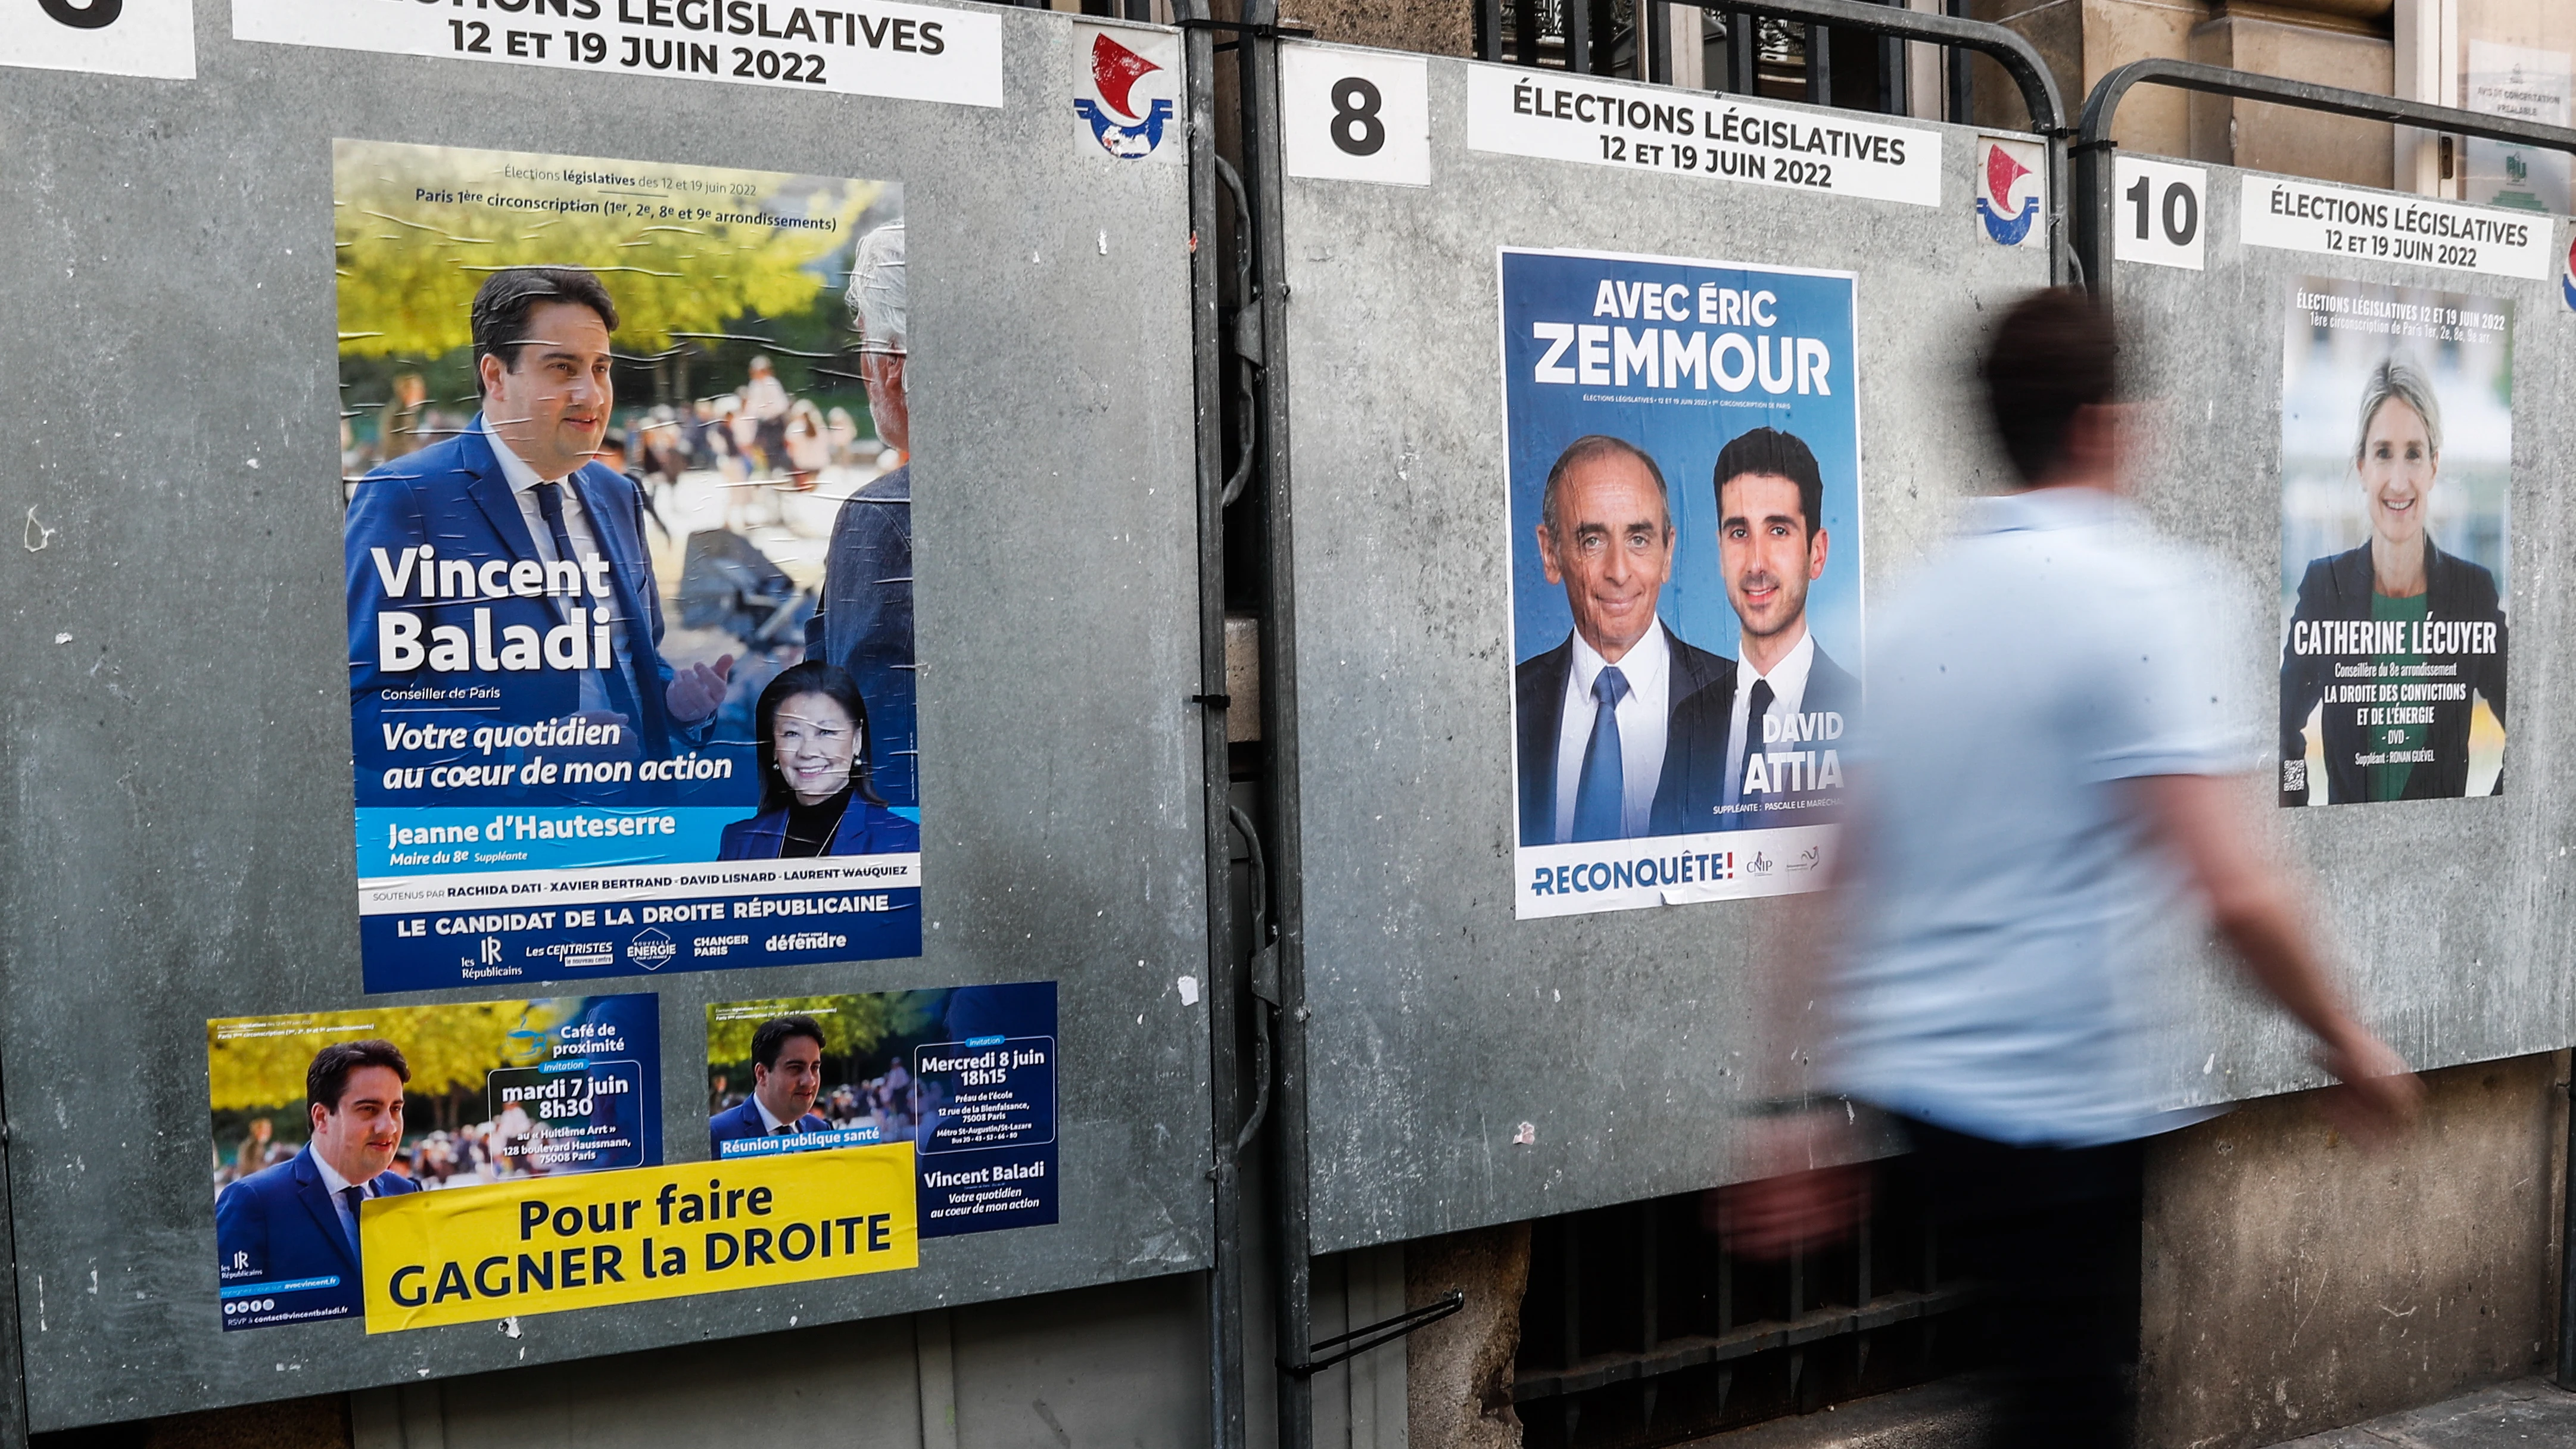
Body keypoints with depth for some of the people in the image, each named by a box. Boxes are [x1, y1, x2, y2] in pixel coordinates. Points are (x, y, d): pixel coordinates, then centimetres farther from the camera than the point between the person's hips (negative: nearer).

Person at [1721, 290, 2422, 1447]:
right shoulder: (2137, 591, -13)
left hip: (1915, 1076, 7)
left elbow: (1841, 880, 9)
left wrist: (1805, 1103, 14)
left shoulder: (1916, 603, 8)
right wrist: (2351, 1047, -2)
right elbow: (2236, 893, -19)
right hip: (2059, 1096, -7)